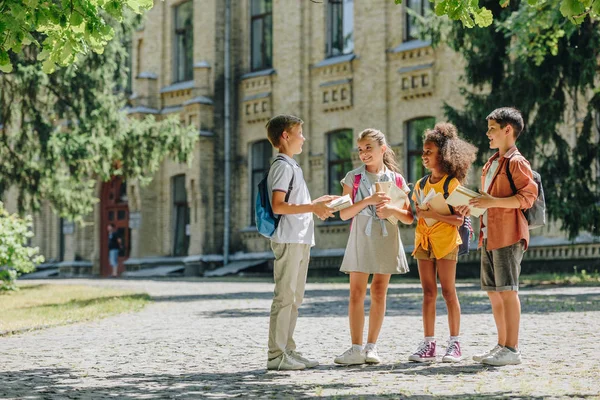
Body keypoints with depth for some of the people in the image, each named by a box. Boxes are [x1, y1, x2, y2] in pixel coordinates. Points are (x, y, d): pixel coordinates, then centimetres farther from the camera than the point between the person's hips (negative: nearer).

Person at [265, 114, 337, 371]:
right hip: (288, 240, -10)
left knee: (293, 298, 11)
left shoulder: (291, 166, 20)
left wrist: (316, 204, 14)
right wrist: (313, 208, -17)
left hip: (300, 240, 10)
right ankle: (276, 355, -8)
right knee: (285, 297, -9)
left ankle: (287, 350, 16)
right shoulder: (283, 166, -10)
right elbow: (278, 206, -20)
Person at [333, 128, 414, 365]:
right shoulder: (354, 177, 5)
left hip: (387, 240, 1)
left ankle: (371, 346, 9)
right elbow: (344, 214, -3)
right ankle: (356, 349, -5)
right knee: (357, 292, -6)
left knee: (379, 293, 3)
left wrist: (392, 209, -13)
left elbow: (409, 218, 6)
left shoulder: (396, 179, 7)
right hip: (361, 239, -1)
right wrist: (368, 200, -16)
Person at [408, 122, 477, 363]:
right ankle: (428, 345, 6)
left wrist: (433, 214, -19)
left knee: (448, 292, -3)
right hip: (423, 240, 6)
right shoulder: (421, 184, 12)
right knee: (428, 293, 5)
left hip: (445, 241, -6)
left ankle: (455, 344, 4)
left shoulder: (452, 183, -7)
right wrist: (419, 213, -4)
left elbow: (458, 219, -12)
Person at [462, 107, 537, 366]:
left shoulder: (516, 162, -9)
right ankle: (502, 346, 18)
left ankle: (512, 349, -7)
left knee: (508, 291, -9)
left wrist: (492, 201, -21)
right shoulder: (491, 163, 20)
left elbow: (527, 197, -17)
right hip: (489, 235, 9)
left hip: (508, 235, -9)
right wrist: (474, 206, 13)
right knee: (494, 292, 11)